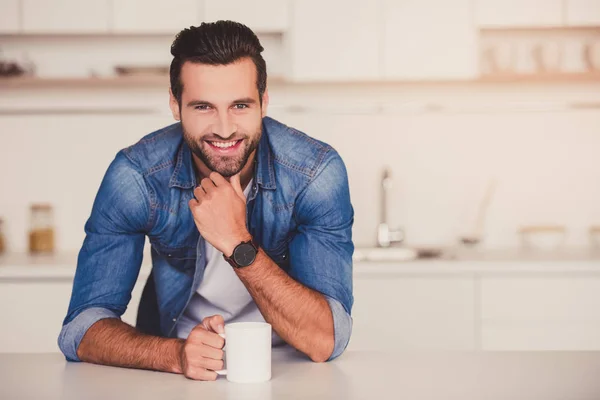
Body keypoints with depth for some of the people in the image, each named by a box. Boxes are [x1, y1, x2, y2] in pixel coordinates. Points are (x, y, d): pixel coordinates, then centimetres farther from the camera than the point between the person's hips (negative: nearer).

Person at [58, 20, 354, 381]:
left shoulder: (316, 172, -19)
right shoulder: (137, 176, -16)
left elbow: (326, 342, -23)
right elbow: (81, 328, -17)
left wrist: (237, 243, -33)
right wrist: (177, 354, -35)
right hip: (174, 377, 1)